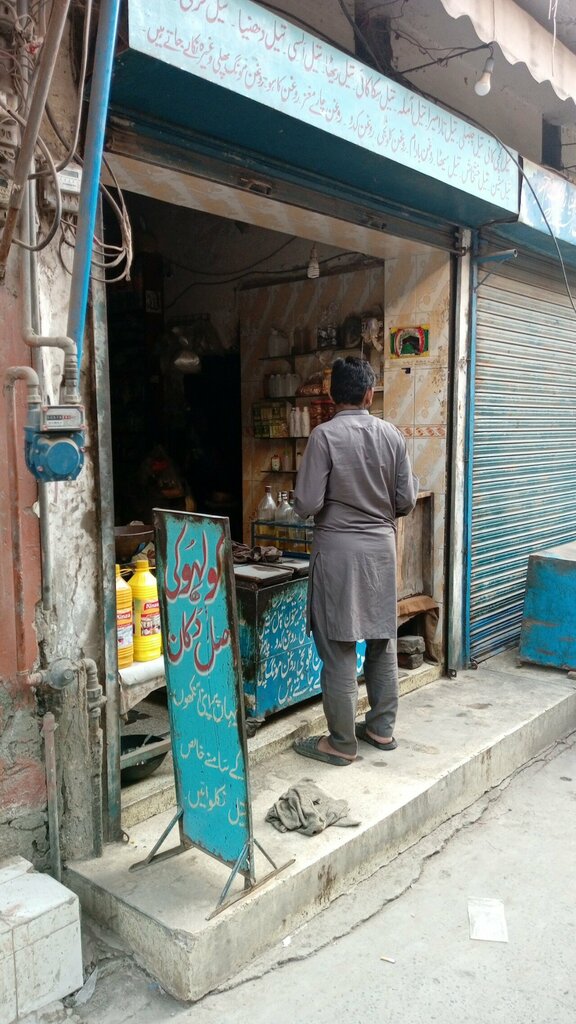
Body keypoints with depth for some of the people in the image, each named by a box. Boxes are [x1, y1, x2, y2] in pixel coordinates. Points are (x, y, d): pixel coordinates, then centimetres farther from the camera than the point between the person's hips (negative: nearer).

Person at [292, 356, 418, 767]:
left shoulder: (325, 435, -13)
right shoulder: (392, 434, 1)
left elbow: (307, 504, -15)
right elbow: (406, 501, 2)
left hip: (339, 549, -5)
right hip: (382, 546, 5)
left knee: (339, 648, 2)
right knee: (383, 641, 16)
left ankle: (342, 744, 12)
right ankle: (382, 728, 28)